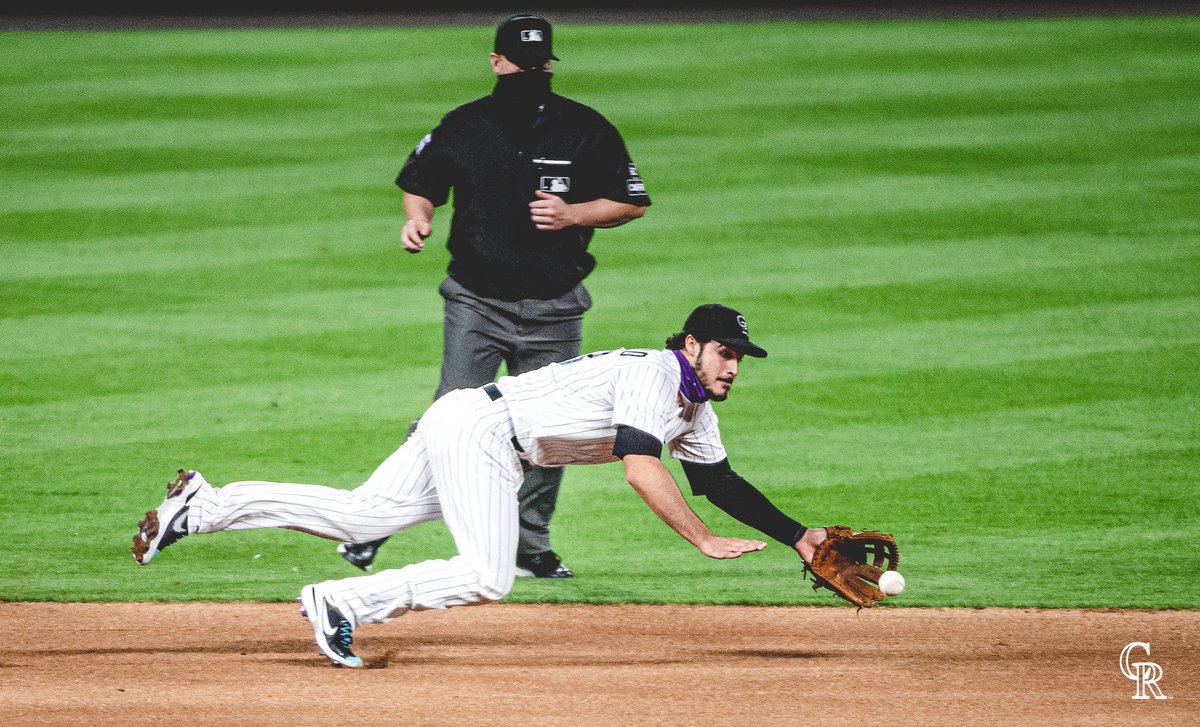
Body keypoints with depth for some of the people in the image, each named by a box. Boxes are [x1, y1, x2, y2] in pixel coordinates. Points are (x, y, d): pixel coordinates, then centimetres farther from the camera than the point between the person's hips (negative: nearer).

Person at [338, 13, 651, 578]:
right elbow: (420, 183, 15)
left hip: (554, 308, 1)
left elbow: (632, 202, 3)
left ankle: (531, 549, 19)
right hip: (476, 302, -1)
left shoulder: (586, 130, -2)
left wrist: (571, 214, -12)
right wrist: (418, 216, -7)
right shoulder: (462, 127, 0)